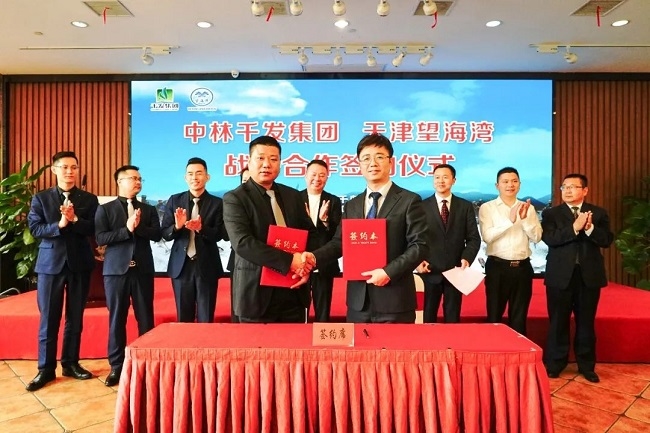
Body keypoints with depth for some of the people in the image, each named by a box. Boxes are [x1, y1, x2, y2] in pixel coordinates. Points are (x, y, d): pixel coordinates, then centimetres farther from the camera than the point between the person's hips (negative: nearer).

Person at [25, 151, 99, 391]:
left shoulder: (89, 199, 5)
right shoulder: (41, 198, 5)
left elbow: (95, 229, -4)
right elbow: (34, 229, -4)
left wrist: (75, 220, -19)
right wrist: (59, 225, -19)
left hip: (79, 263, 1)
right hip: (50, 263, -1)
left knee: (75, 318, 9)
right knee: (48, 319, 4)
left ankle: (71, 363, 22)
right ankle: (46, 369, 15)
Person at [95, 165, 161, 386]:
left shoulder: (148, 209, 11)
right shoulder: (105, 209, 5)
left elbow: (157, 235, -1)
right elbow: (100, 238, -6)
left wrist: (138, 227, -15)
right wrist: (127, 229, -15)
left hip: (143, 269, 2)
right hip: (116, 269, -1)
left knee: (146, 318, 5)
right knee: (116, 318, 5)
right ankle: (116, 366, 17)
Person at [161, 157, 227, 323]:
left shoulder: (217, 203, -2)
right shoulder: (175, 200, 4)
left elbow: (220, 235, -8)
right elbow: (165, 234, 1)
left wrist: (201, 228, -25)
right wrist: (177, 226, -19)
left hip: (207, 266, -2)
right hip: (181, 265, 2)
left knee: (206, 319, 7)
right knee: (183, 318, 13)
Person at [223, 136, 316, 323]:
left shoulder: (293, 195, 10)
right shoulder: (234, 198, -6)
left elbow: (310, 235, 13)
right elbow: (242, 243, -19)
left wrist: (306, 266, -7)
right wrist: (289, 260, -22)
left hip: (294, 292, 5)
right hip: (257, 294, -5)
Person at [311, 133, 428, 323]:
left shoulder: (409, 201, -3)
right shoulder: (351, 205, 13)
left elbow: (419, 246, -8)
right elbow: (339, 243, 9)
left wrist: (389, 272, -18)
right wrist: (314, 256, -9)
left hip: (394, 300, -4)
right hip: (358, 301, 5)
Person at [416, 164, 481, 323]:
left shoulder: (466, 206, 7)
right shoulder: (422, 206, 3)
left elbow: (474, 238, 4)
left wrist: (467, 258, -12)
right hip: (429, 271, -1)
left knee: (453, 317, 12)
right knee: (428, 317, 8)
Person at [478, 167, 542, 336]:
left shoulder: (528, 208, 8)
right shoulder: (487, 208, -2)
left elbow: (536, 237, 0)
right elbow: (487, 236, -15)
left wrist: (525, 218, -15)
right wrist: (510, 220, -22)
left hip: (522, 267, 3)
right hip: (497, 267, -3)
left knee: (519, 318, 14)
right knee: (494, 316, 7)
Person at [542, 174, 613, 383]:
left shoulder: (599, 213, 7)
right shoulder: (551, 213, 2)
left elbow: (607, 240, -4)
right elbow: (550, 239, -13)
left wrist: (590, 228, -20)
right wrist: (575, 227, -23)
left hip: (589, 275, 2)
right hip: (560, 275, -1)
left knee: (586, 323, 11)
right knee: (558, 322, 7)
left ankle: (587, 366, 25)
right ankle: (554, 365, 19)